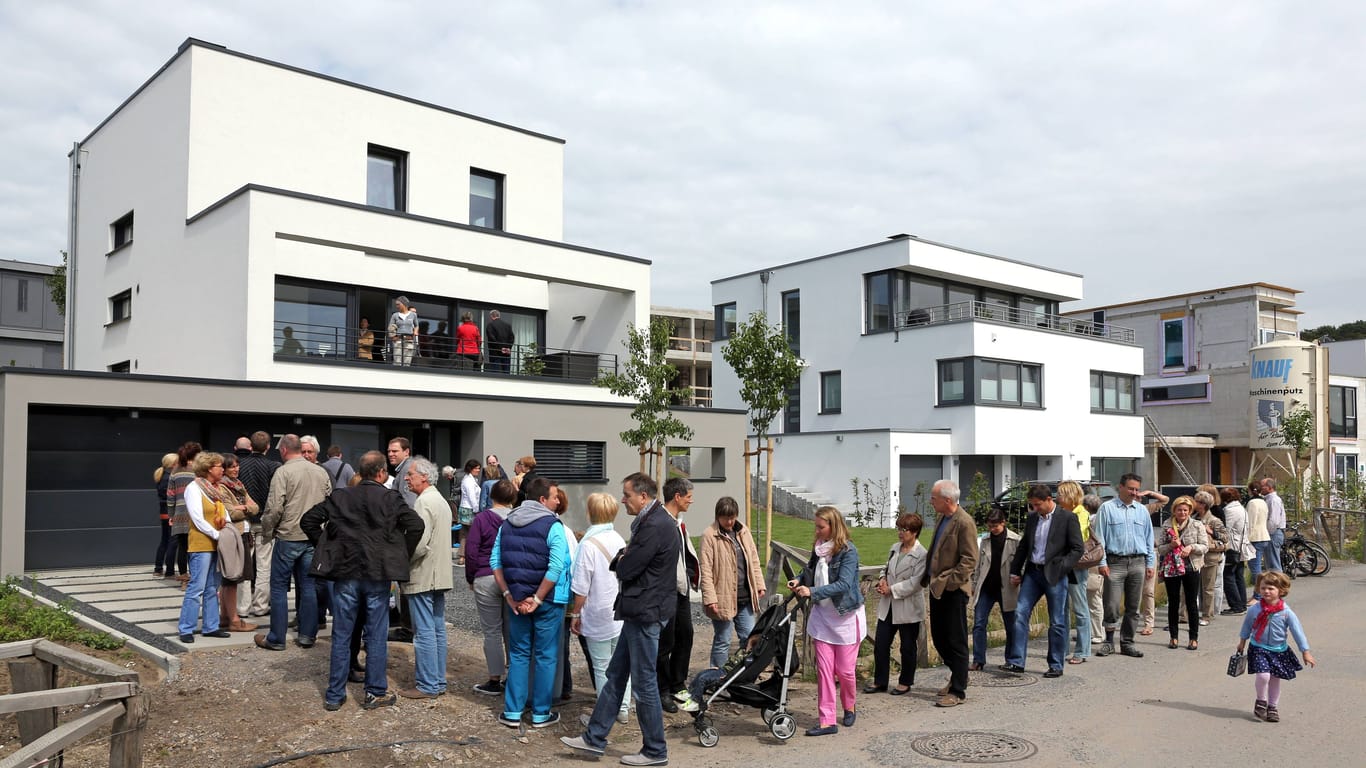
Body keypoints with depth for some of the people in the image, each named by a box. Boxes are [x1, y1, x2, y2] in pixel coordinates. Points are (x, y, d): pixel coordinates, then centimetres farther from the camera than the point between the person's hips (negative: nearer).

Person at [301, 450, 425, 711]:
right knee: (376, 636, 7)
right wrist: (403, 556, -1)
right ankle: (375, 693, 13)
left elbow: (308, 520, 6)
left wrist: (323, 548, 13)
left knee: (341, 636, 10)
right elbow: (416, 525, -14)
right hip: (378, 575, -3)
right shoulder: (390, 498, -6)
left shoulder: (339, 496, 4)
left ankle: (334, 695, 16)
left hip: (345, 574, 3)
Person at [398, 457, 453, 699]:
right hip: (440, 576, 10)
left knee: (424, 633, -3)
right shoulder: (442, 501, 16)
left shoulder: (424, 501, -15)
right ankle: (439, 682, 20)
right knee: (438, 630, 13)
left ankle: (427, 686, 2)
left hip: (422, 577, -10)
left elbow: (420, 543, -23)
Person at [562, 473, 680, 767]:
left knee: (644, 683, 1)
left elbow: (626, 569, -20)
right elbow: (618, 562, 17)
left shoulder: (655, 527, -21)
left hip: (645, 613, -11)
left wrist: (622, 558, 0)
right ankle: (594, 739, 23)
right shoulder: (652, 521, 13)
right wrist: (625, 556, -4)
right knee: (615, 675, 14)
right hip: (639, 612, 11)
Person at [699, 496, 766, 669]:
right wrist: (710, 598, -18)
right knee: (722, 641, 4)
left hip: (745, 598, 6)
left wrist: (759, 585, 8)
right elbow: (705, 570, -14)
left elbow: (753, 560, 14)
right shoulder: (709, 535, -12)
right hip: (723, 599, -6)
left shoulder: (743, 531, 7)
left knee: (749, 637, 14)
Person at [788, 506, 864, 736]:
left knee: (844, 670, 6)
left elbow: (844, 584, -24)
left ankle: (849, 708, 33)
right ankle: (827, 721, 5)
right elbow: (810, 570, 16)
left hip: (846, 617, -5)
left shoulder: (848, 551, -17)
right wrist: (799, 580, -5)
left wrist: (812, 591, -30)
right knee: (824, 669, 1)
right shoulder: (818, 548, 2)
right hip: (822, 616, 5)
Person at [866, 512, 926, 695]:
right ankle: (880, 681, 20)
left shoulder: (922, 555, -14)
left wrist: (891, 589, -17)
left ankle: (905, 682, 25)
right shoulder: (895, 547, 9)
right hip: (888, 606, 7)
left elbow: (915, 583, -20)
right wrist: (882, 579, -2)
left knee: (907, 647, 10)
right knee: (880, 644, 8)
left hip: (908, 608, -6)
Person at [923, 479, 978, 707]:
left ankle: (958, 691, 11)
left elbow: (970, 560, -19)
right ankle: (957, 676, 35)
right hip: (937, 588, 9)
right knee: (939, 637, 16)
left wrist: (948, 582, -20)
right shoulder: (942, 519, 11)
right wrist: (928, 577, 12)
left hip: (953, 590, -9)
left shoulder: (964, 523, -17)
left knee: (955, 641, 1)